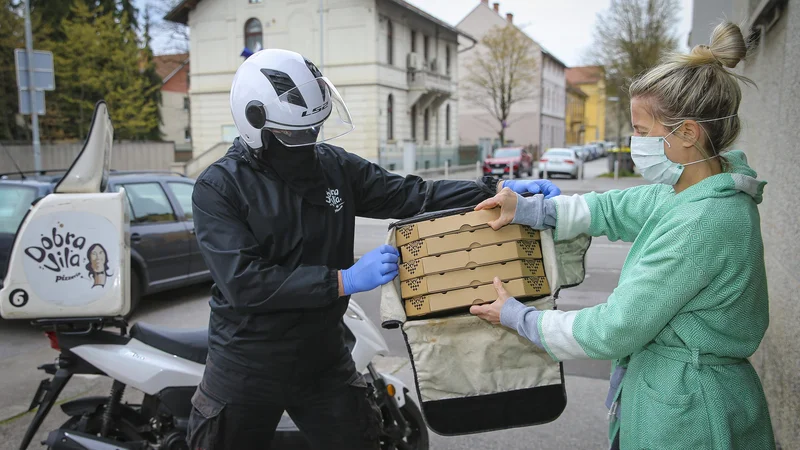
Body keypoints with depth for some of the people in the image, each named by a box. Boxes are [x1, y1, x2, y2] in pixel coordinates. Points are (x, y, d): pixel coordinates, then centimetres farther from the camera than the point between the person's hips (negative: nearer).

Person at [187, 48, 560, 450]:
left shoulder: (335, 167, -2)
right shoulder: (217, 188, -15)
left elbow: (410, 196, -4)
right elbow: (243, 280, -25)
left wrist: (497, 190, -14)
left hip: (323, 359, 3)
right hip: (246, 368, -2)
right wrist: (343, 281, -29)